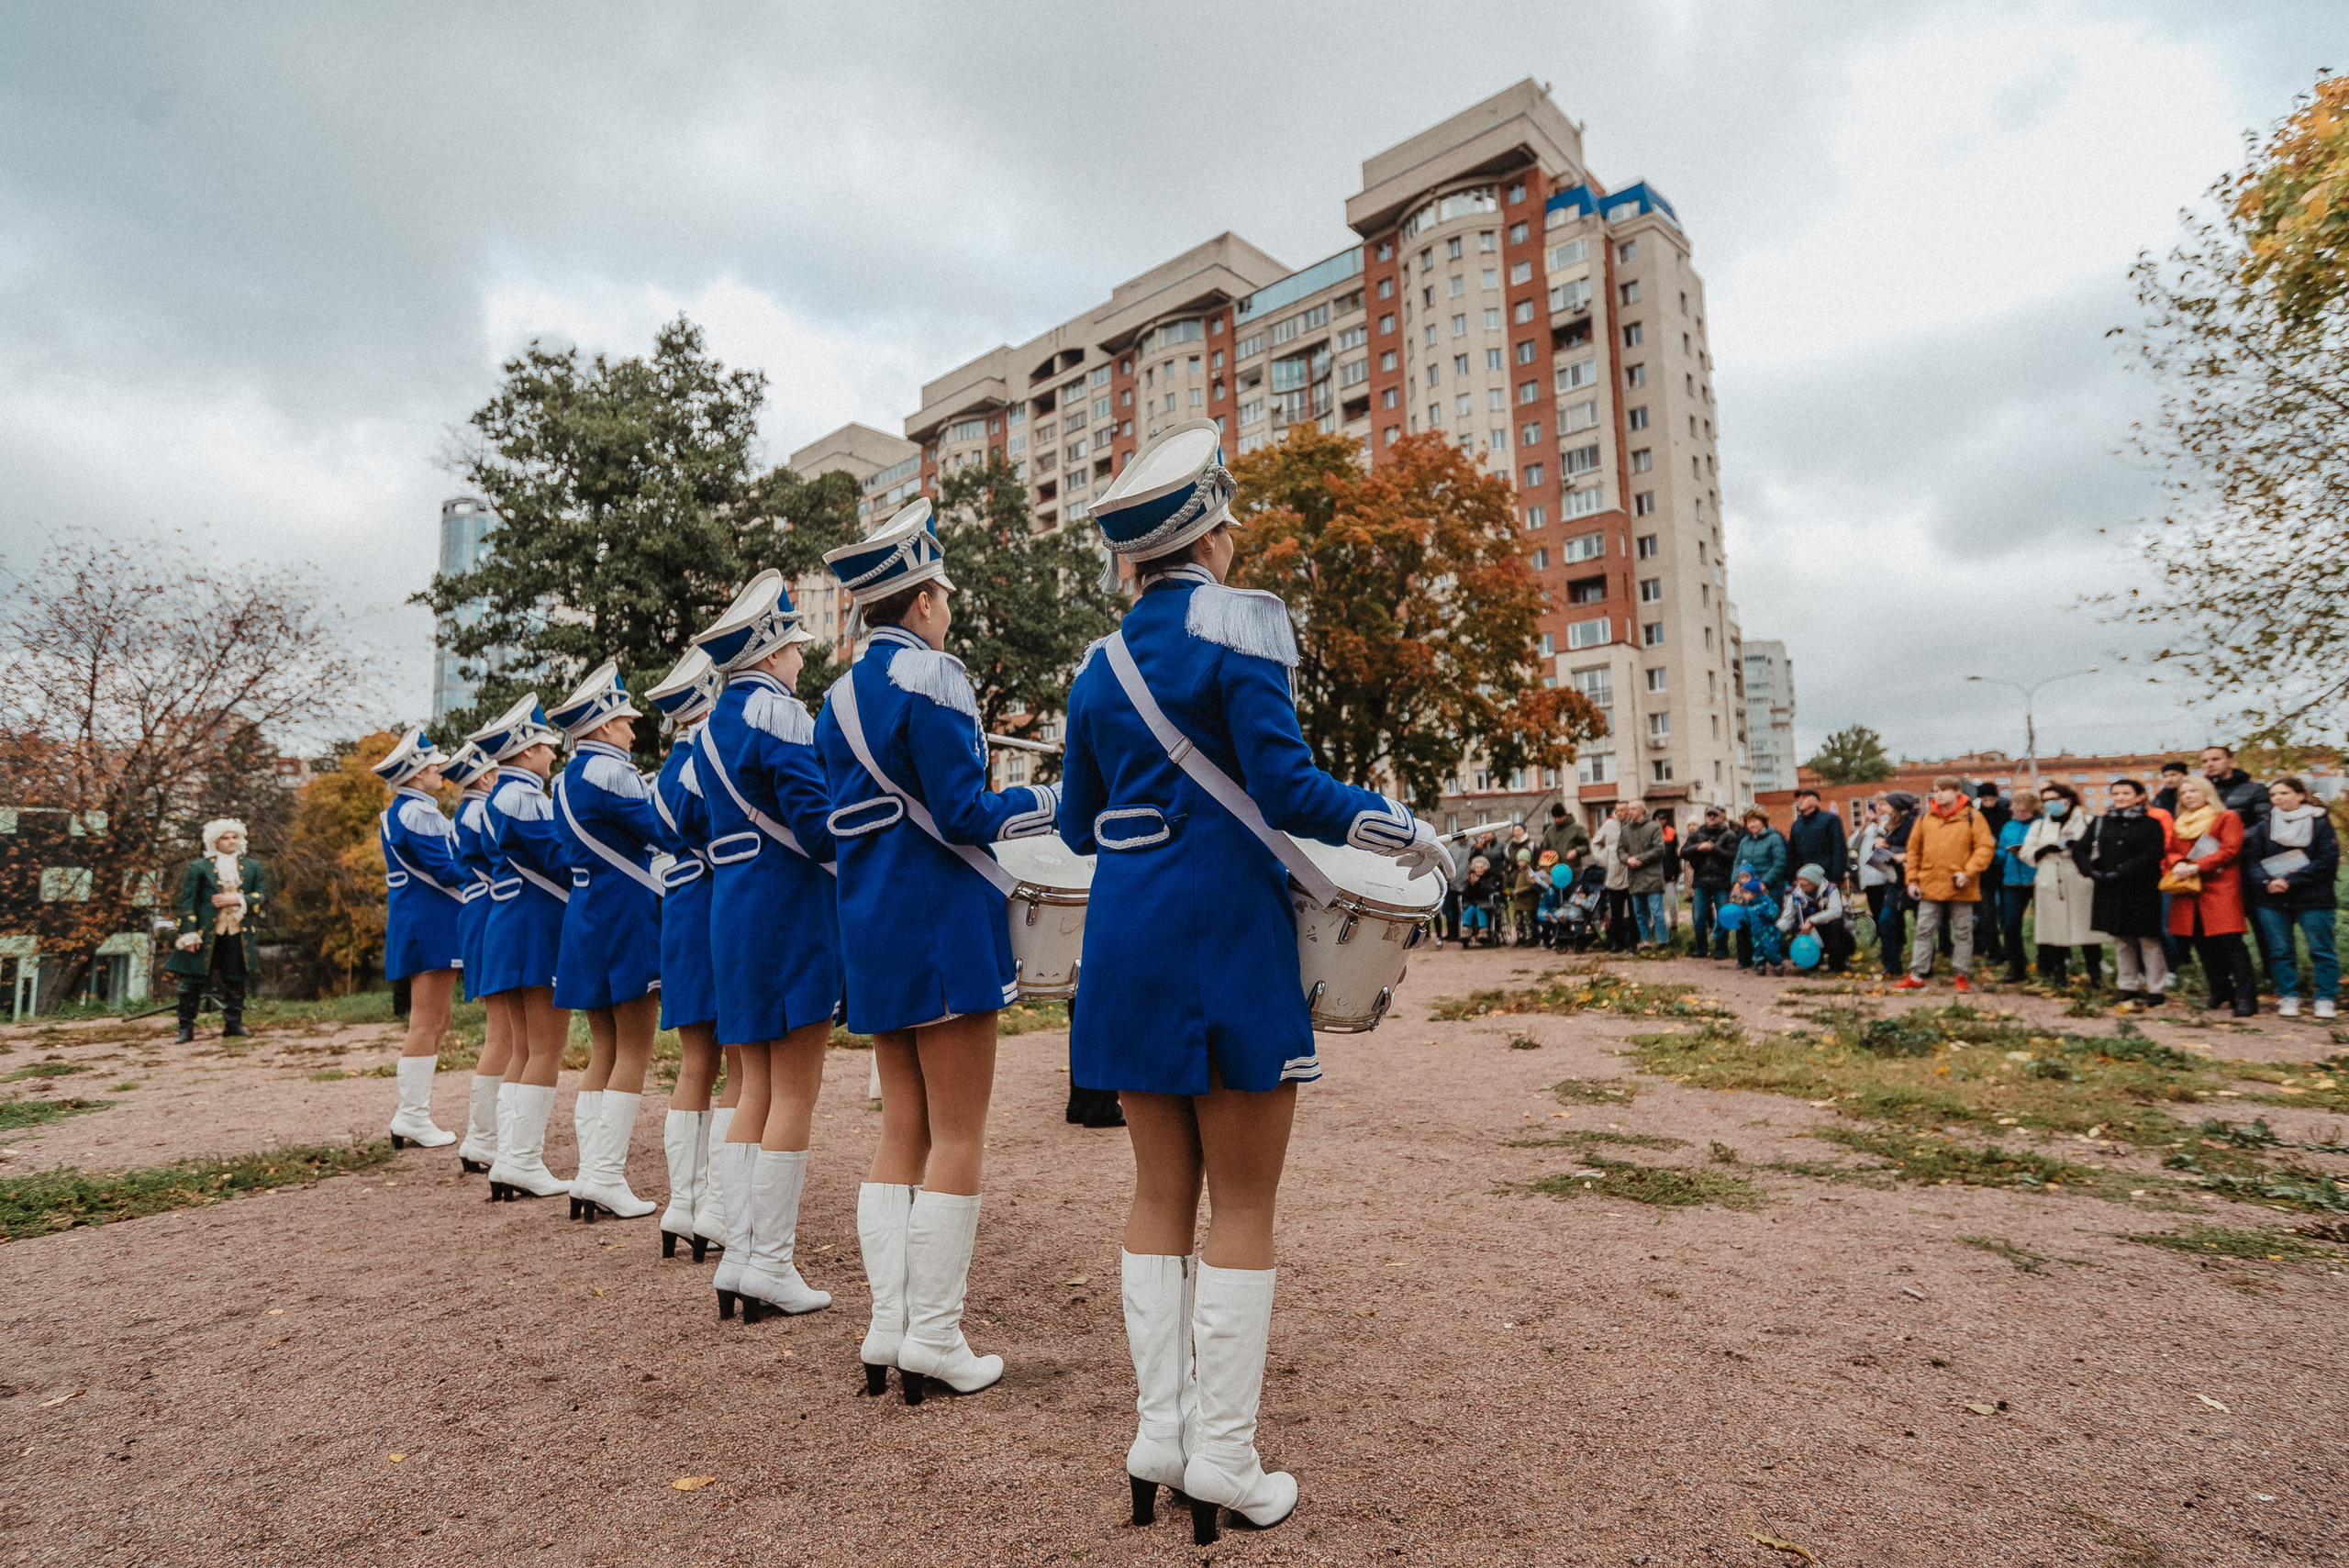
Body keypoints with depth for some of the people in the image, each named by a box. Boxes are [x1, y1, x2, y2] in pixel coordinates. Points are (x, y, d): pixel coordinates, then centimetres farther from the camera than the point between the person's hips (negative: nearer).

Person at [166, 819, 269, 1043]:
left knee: (235, 982, 8)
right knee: (194, 981, 0)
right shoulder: (198, 867, 3)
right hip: (206, 934, -2)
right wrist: (189, 934, -8)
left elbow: (262, 896, 7)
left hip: (238, 935, 2)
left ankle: (233, 1025, 15)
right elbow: (187, 902, 0)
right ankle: (186, 1028, 8)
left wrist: (238, 899, -11)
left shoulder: (252, 867, 12)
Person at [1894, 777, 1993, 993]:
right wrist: (1912, 879, 6)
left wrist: (1968, 873, -17)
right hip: (1930, 886, 3)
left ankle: (1962, 976, 18)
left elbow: (1984, 848, -6)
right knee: (1923, 931, 4)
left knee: (1962, 932, 8)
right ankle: (1917, 976, 8)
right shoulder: (1925, 818, 7)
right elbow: (1914, 849, 11)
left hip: (1960, 888, -2)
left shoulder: (1972, 817, -2)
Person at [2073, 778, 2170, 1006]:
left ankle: (2157, 989, 8)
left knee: (2148, 940, -1)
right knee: (2121, 940, 10)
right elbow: (2079, 851, 8)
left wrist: (2119, 873, -18)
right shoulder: (2100, 823, 10)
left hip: (2142, 891, -4)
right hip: (2110, 891, 4)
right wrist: (2093, 871, -9)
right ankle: (2128, 986, 19)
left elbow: (2152, 855, -12)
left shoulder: (2150, 824, -1)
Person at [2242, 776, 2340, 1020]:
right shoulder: (2265, 827, 8)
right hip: (2272, 900, 2)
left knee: (2321, 950, 0)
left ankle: (2326, 1000, 8)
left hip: (2313, 899, -2)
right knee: (2280, 951, 5)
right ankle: (2288, 998, 13)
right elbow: (2251, 859, 4)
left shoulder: (2320, 823, 1)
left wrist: (2290, 880, -15)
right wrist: (2266, 881, -14)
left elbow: (2328, 861, -7)